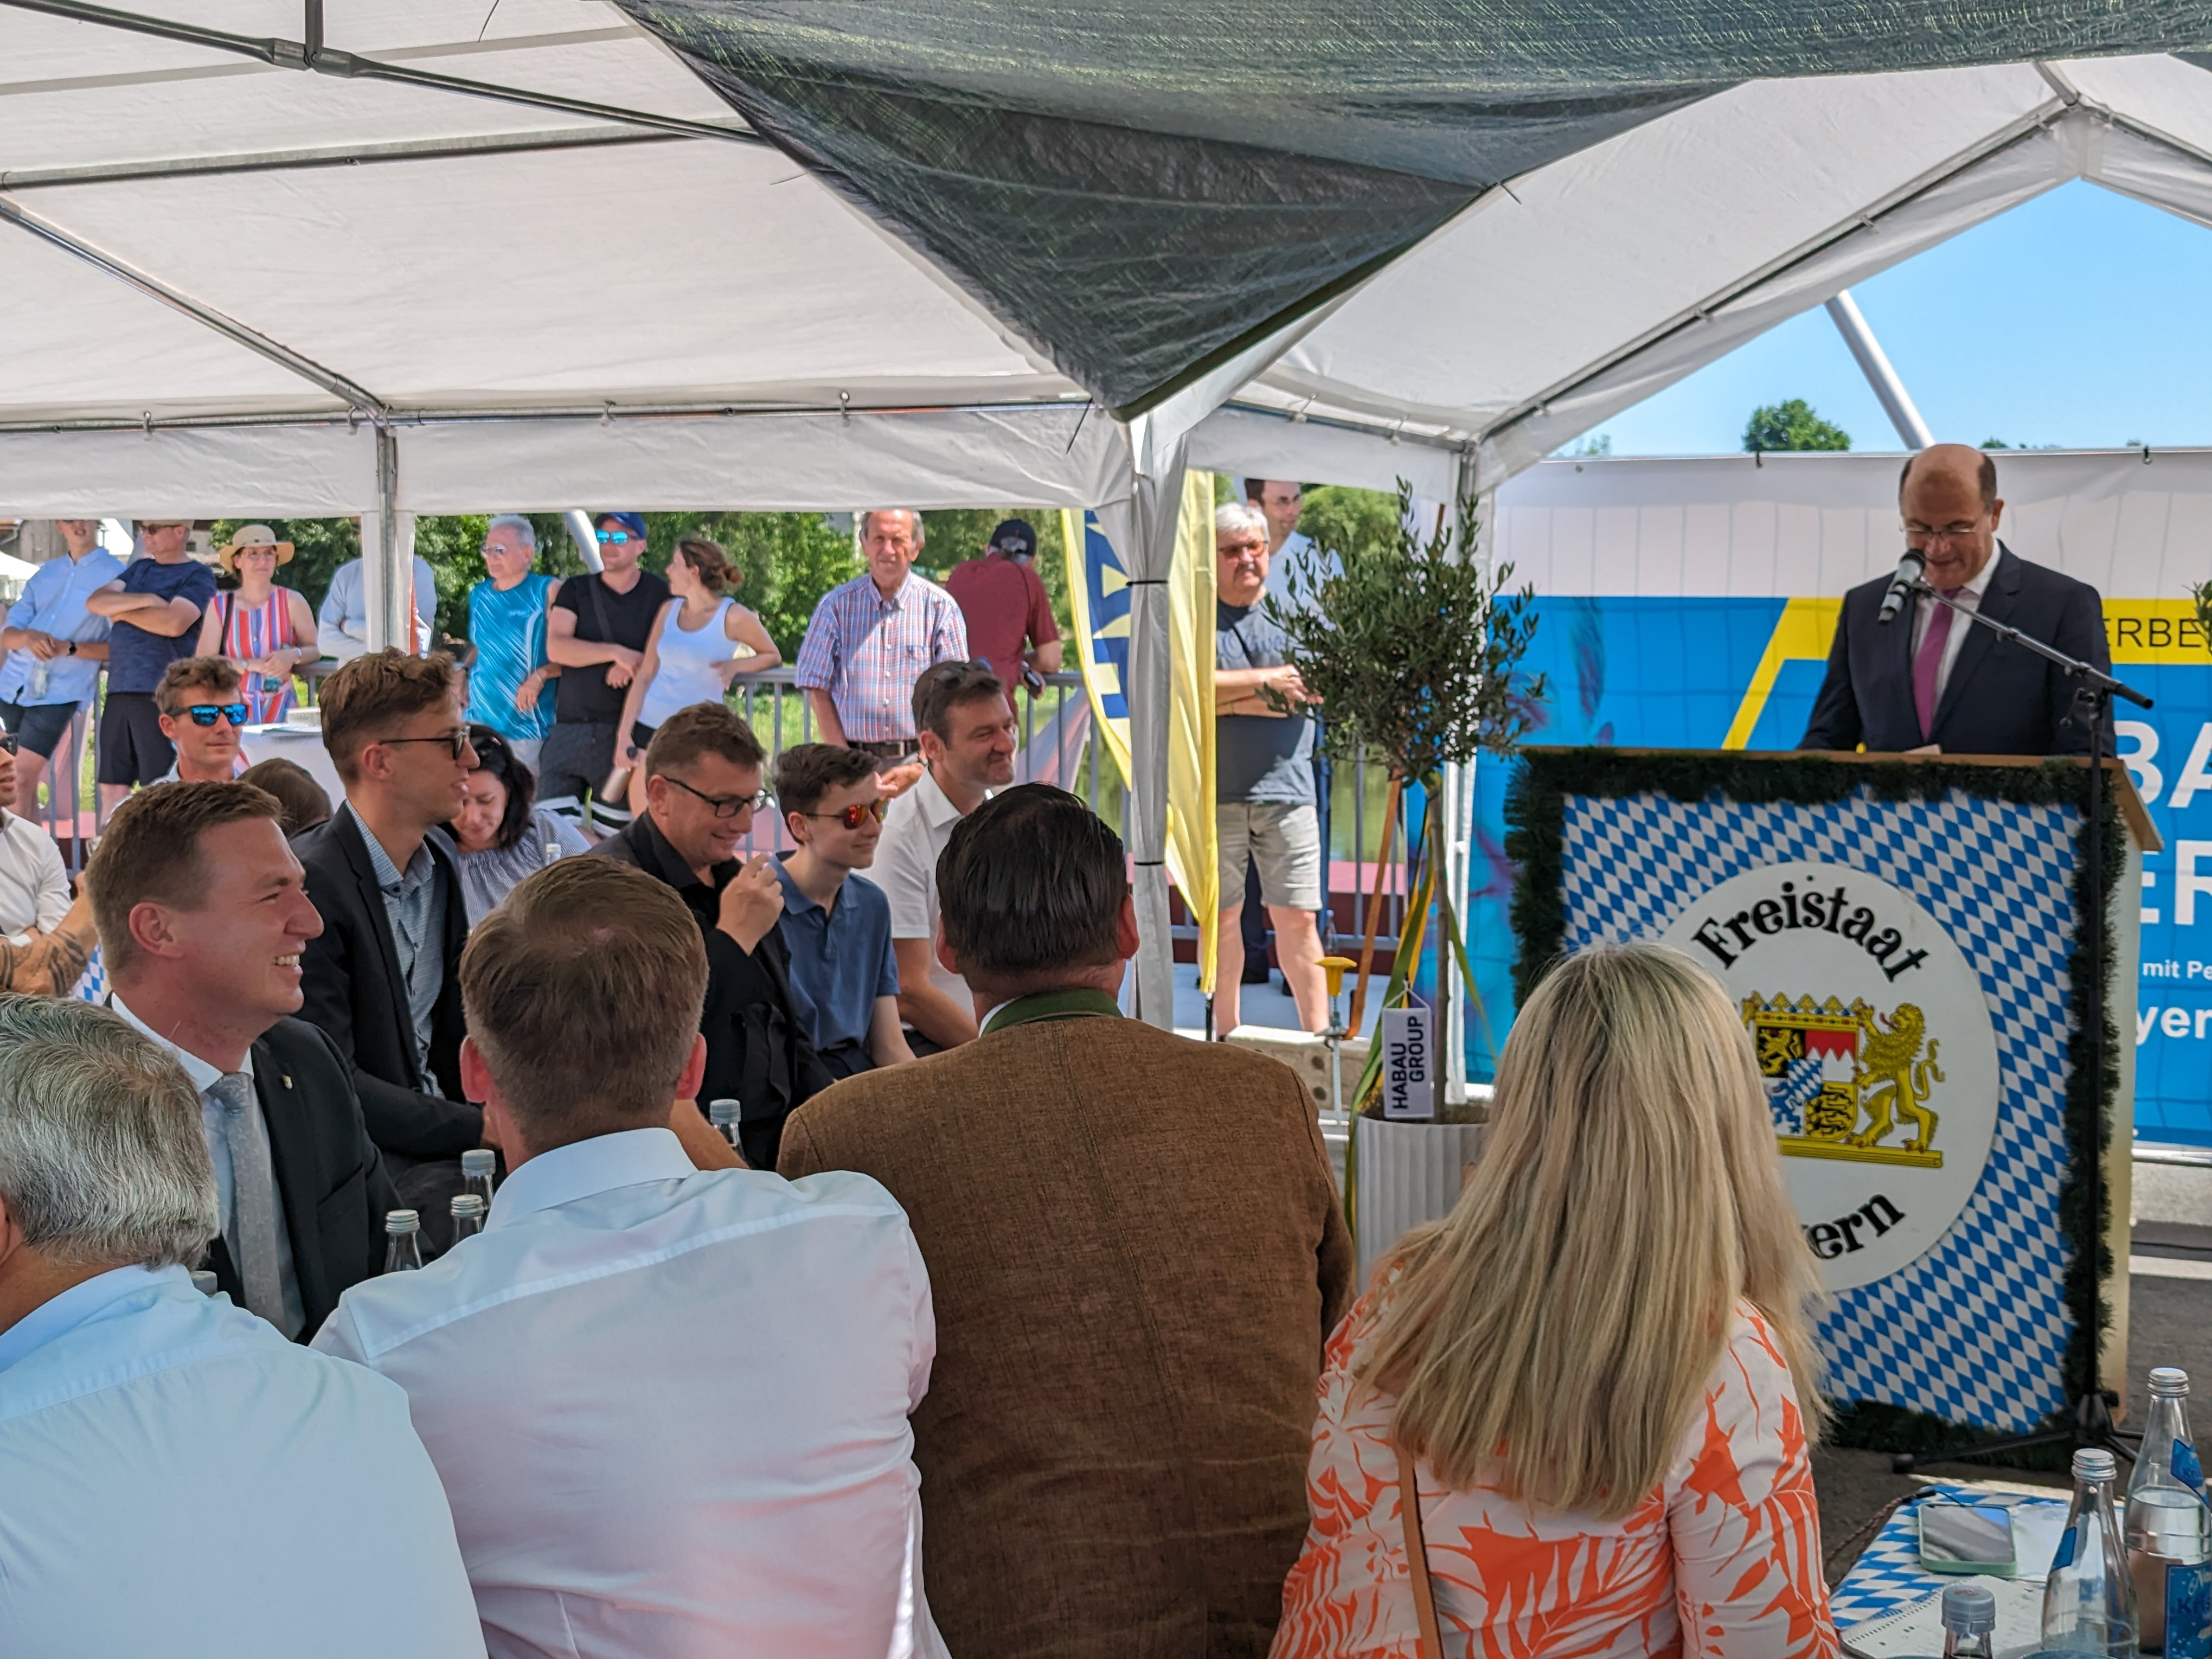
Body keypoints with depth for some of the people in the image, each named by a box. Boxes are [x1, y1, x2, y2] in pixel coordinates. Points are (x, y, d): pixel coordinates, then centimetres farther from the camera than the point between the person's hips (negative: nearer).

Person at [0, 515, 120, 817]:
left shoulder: (115, 575, -1)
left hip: (58, 692, -5)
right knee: (25, 782, 6)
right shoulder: (45, 574, 16)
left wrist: (70, 648, -19)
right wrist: (28, 637, -13)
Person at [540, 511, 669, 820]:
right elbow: (556, 647, -4)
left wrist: (632, 666, -13)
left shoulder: (658, 594, 6)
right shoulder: (576, 590, 11)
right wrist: (618, 653, -14)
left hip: (624, 729, -2)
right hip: (568, 728, 2)